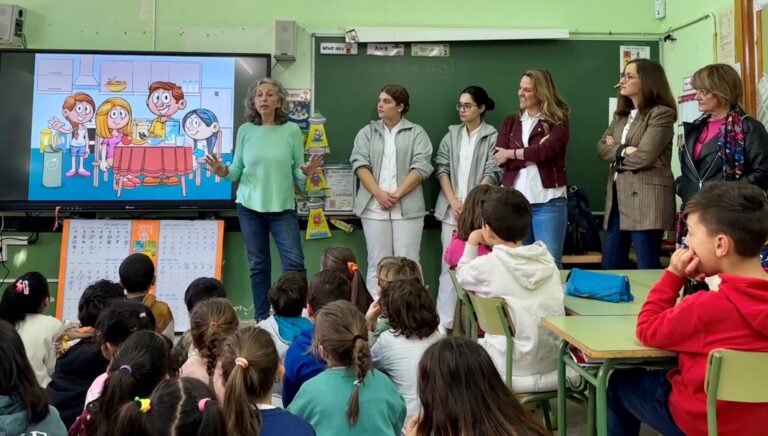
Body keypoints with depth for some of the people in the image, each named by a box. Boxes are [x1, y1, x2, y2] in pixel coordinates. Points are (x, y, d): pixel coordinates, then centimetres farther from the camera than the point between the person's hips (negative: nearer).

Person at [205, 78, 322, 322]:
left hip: (283, 207, -1)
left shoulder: (292, 131, -1)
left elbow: (297, 173, 1)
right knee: (258, 265, 9)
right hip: (250, 206, 1)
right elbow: (238, 171, 6)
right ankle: (261, 319, 20)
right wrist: (224, 172, -15)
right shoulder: (245, 131, 3)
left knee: (294, 262, -6)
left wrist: (306, 173, -21)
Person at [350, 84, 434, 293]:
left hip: (407, 207, -1)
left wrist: (397, 194, -12)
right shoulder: (367, 132, 13)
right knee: (377, 264, 4)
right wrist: (379, 194, -12)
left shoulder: (417, 133, 7)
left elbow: (421, 167, -4)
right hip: (375, 207, 2)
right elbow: (360, 164, 1)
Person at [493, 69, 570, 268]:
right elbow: (500, 159, 0)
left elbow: (547, 151, -14)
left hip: (548, 201, -3)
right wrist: (534, 154, -11)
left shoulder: (558, 120, 4)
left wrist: (511, 153, -5)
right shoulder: (510, 122, 14)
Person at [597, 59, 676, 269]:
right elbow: (601, 148, 7)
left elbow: (644, 157, -16)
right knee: (610, 267, 12)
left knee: (648, 269, 0)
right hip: (617, 199, 8)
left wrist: (616, 152, 1)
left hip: (646, 200, -8)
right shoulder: (621, 115, 18)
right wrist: (624, 150, -11)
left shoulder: (661, 114, -6)